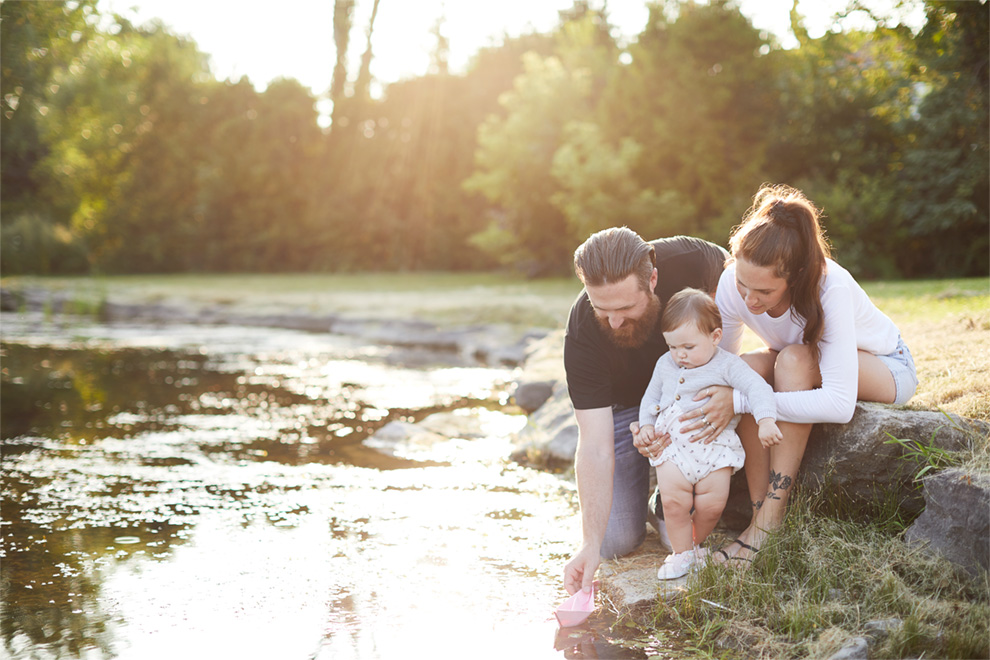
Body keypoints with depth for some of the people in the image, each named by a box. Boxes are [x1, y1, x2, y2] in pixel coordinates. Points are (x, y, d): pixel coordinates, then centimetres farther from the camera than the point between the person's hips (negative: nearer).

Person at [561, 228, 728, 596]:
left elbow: (728, 267, -4)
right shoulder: (582, 335, -34)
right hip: (622, 408, -1)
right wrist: (591, 545, -40)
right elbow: (595, 447, -33)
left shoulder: (687, 259, -32)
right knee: (618, 541, -8)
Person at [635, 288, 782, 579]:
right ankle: (682, 552, 6)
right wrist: (645, 426, 11)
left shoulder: (727, 365, -5)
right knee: (672, 499, -12)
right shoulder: (665, 364, 10)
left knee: (712, 503, -8)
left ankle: (695, 543, 19)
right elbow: (651, 398, 23)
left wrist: (766, 421, -31)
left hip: (715, 444, -2)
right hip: (672, 444, 3)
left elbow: (757, 388, -16)